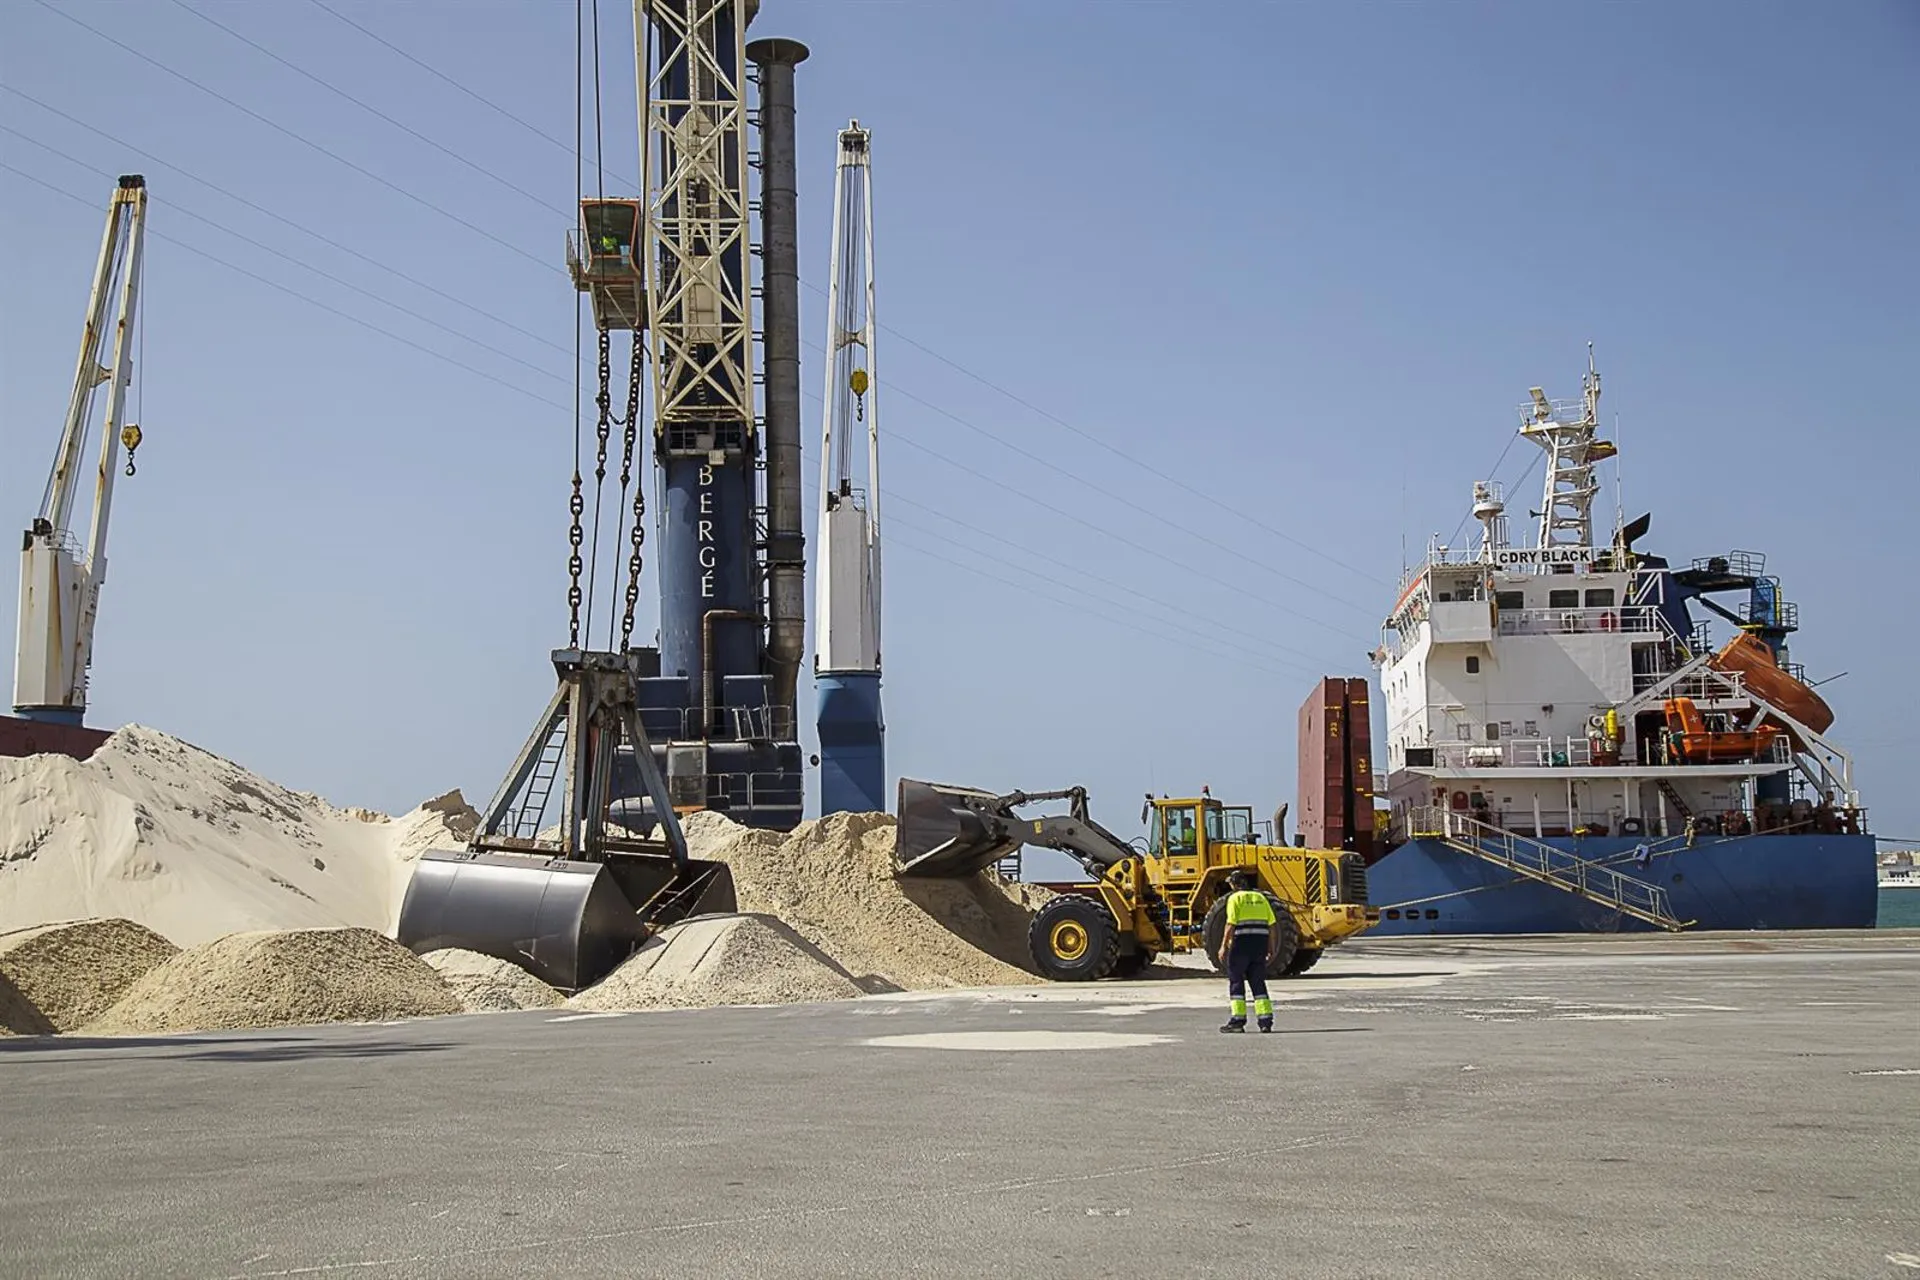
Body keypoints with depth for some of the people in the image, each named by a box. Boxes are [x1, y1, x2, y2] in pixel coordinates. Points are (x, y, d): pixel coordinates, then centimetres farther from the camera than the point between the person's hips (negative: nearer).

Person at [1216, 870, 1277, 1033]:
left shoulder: (1235, 898, -3)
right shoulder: (1260, 897, 14)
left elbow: (1231, 925, -13)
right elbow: (1273, 925, 11)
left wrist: (1223, 947, -10)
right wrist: (1271, 948, 17)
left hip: (1242, 942, -5)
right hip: (1260, 942, 5)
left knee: (1236, 980, 4)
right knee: (1258, 981, 11)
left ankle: (1238, 1019, 1)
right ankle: (1265, 1019, 4)